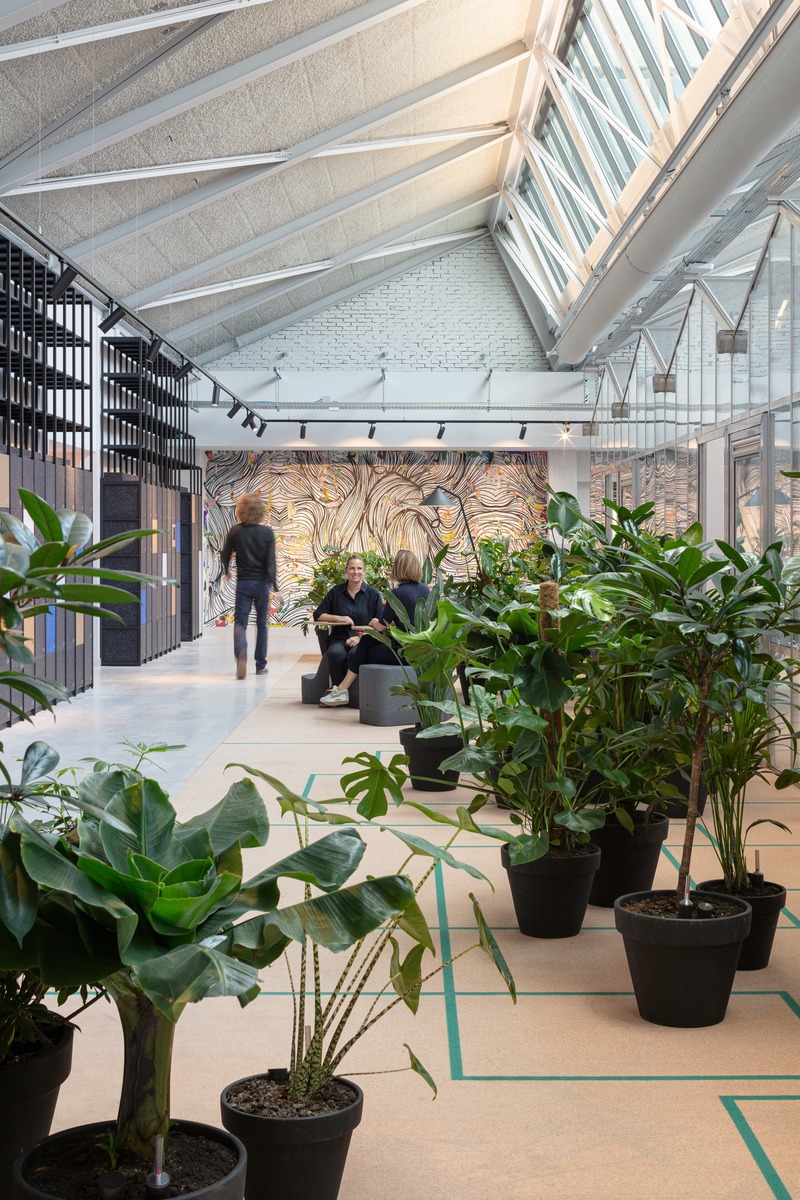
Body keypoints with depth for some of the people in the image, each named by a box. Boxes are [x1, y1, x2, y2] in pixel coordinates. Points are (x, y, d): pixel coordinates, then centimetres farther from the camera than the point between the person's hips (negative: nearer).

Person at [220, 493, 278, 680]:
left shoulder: (235, 531, -4)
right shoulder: (267, 533, -7)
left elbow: (225, 555, 5)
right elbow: (271, 561, -10)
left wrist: (227, 571, 26)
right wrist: (275, 586, -6)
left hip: (243, 582, 0)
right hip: (262, 582, 0)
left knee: (240, 622, 0)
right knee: (262, 624, 12)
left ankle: (241, 653, -29)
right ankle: (260, 665, 16)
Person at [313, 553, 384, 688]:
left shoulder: (373, 594, 8)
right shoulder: (336, 591, 13)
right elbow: (317, 615, 14)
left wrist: (360, 637, -10)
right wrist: (338, 618, -3)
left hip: (364, 640, -1)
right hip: (339, 639, 1)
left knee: (354, 653, -36)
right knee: (336, 653, -34)